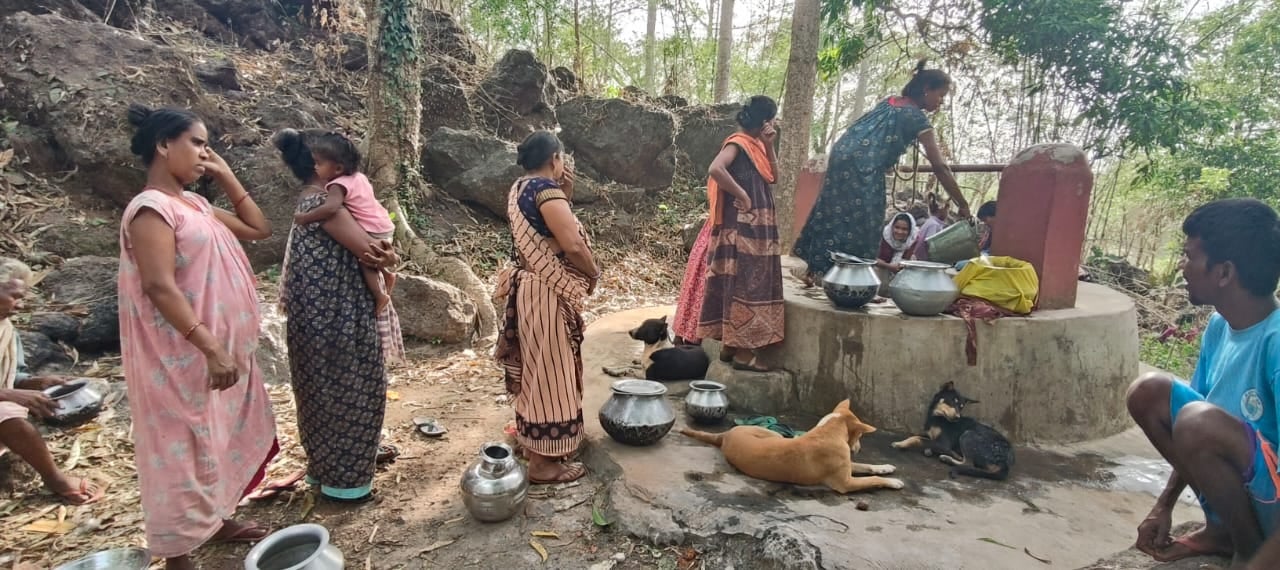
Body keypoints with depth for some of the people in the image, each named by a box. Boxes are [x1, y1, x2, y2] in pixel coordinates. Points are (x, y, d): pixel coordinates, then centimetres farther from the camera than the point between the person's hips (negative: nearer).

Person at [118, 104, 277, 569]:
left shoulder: (195, 205, 11)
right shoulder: (152, 209, -16)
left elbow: (259, 229, 19)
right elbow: (160, 287, -24)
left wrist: (226, 178, 10)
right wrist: (211, 348, -28)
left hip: (223, 350, 9)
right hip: (185, 358, -9)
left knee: (221, 438, 20)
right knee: (186, 447, 1)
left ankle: (214, 519, 38)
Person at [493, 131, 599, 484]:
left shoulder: (520, 188, 12)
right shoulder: (546, 189, -18)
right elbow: (573, 243, -25)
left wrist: (565, 194, 10)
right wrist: (594, 273, -8)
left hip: (530, 286, 10)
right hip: (547, 292, -10)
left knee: (536, 366, 20)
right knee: (548, 368, -2)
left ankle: (531, 439, 37)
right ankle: (543, 462, 9)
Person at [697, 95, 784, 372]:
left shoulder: (756, 144, 15)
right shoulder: (738, 143, -12)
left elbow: (773, 176, 15)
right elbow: (715, 169, -28)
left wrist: (768, 146, 4)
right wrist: (741, 195, -20)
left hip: (757, 229, 9)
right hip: (742, 229, -9)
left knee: (749, 285, 12)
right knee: (743, 285, -6)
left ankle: (731, 344, 20)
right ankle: (742, 351, 1)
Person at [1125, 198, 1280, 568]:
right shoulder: (1219, 327, -1)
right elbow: (1194, 442, 9)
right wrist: (1164, 505, 10)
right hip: (1241, 485, 8)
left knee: (1197, 421, -31)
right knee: (1148, 392, 0)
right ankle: (1222, 530, 10)